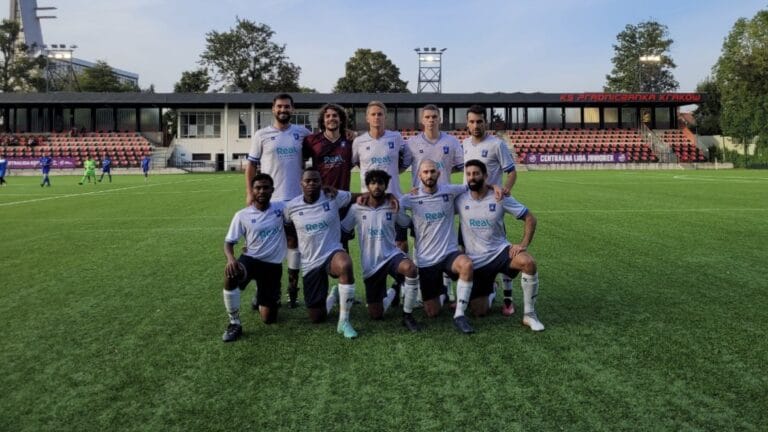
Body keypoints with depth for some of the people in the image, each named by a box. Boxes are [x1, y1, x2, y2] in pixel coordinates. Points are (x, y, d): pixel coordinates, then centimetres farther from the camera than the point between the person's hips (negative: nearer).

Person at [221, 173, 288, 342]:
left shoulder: (281, 207, -5)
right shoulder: (242, 215, -7)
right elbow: (229, 242, -5)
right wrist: (231, 259, -26)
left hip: (273, 265, 1)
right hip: (250, 259, -1)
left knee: (268, 318, 2)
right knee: (230, 275, -39)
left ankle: (267, 295, 40)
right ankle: (234, 324, -19)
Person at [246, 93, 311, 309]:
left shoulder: (302, 133, 6)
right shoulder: (262, 135, 2)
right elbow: (251, 165, 3)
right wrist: (250, 193, -4)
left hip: (295, 198, 1)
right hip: (268, 199, -1)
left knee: (294, 242, 7)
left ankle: (293, 290, 18)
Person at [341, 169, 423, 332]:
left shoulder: (393, 207, -2)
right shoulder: (356, 209, -4)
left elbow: (408, 223, 9)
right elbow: (341, 229, 3)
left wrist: (397, 210, -2)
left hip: (391, 255, -1)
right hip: (370, 265, 1)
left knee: (410, 268, -38)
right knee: (376, 315, 5)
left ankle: (407, 316, -17)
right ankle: (392, 292, 40)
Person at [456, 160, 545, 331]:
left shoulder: (500, 198, -8)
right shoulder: (460, 200, -5)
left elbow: (530, 218, -3)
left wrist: (523, 244, -14)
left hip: (499, 251, -1)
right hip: (475, 260, 1)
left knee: (528, 262, -34)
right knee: (480, 312, 1)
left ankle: (529, 315, -17)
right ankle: (489, 293, 40)